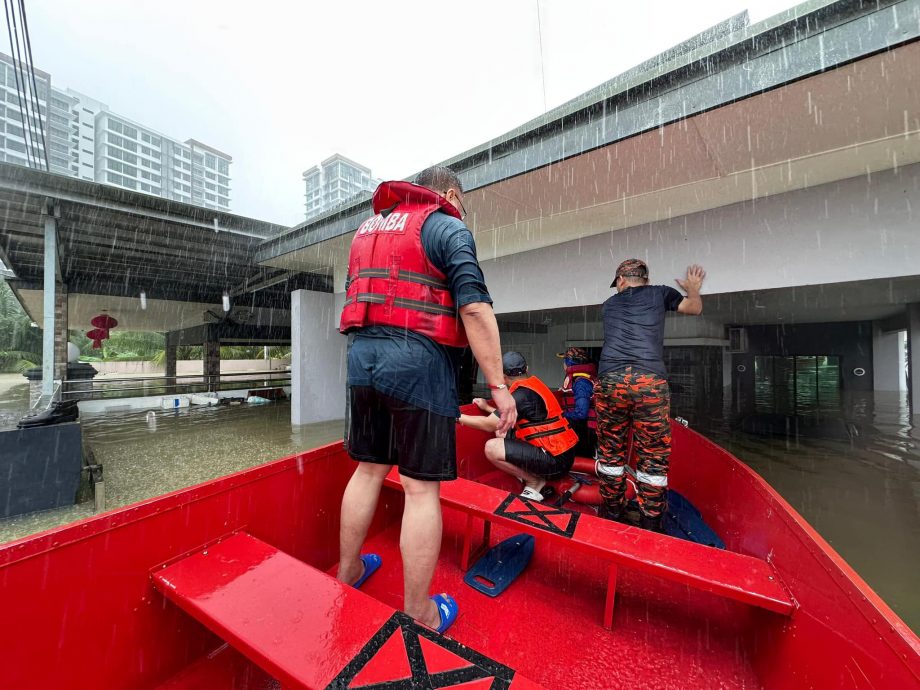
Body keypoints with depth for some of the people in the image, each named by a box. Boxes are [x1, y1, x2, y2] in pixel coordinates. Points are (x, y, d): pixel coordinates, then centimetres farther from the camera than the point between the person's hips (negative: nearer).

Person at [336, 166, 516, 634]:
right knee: (421, 487, 2)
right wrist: (498, 386, -12)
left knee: (368, 469, 19)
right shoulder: (448, 228, 0)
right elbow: (474, 308, -13)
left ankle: (347, 574, 38)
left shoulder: (368, 227, 23)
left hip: (362, 355, 7)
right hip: (418, 360, -7)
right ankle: (419, 616, 19)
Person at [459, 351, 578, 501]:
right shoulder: (533, 383, 8)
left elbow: (491, 425, -18)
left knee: (492, 448, -17)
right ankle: (535, 474, 8)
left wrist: (459, 417, -8)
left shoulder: (523, 393, -19)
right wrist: (487, 408, 22)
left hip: (555, 460, -9)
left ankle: (533, 481, 1)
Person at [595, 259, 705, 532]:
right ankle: (651, 523, 18)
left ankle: (611, 513, 27)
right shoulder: (659, 293, 17)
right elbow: (694, 308, 28)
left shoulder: (608, 304, 23)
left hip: (610, 380, 2)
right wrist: (693, 289, 48)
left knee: (611, 452, 14)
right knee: (653, 456, 10)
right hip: (650, 381, -1)